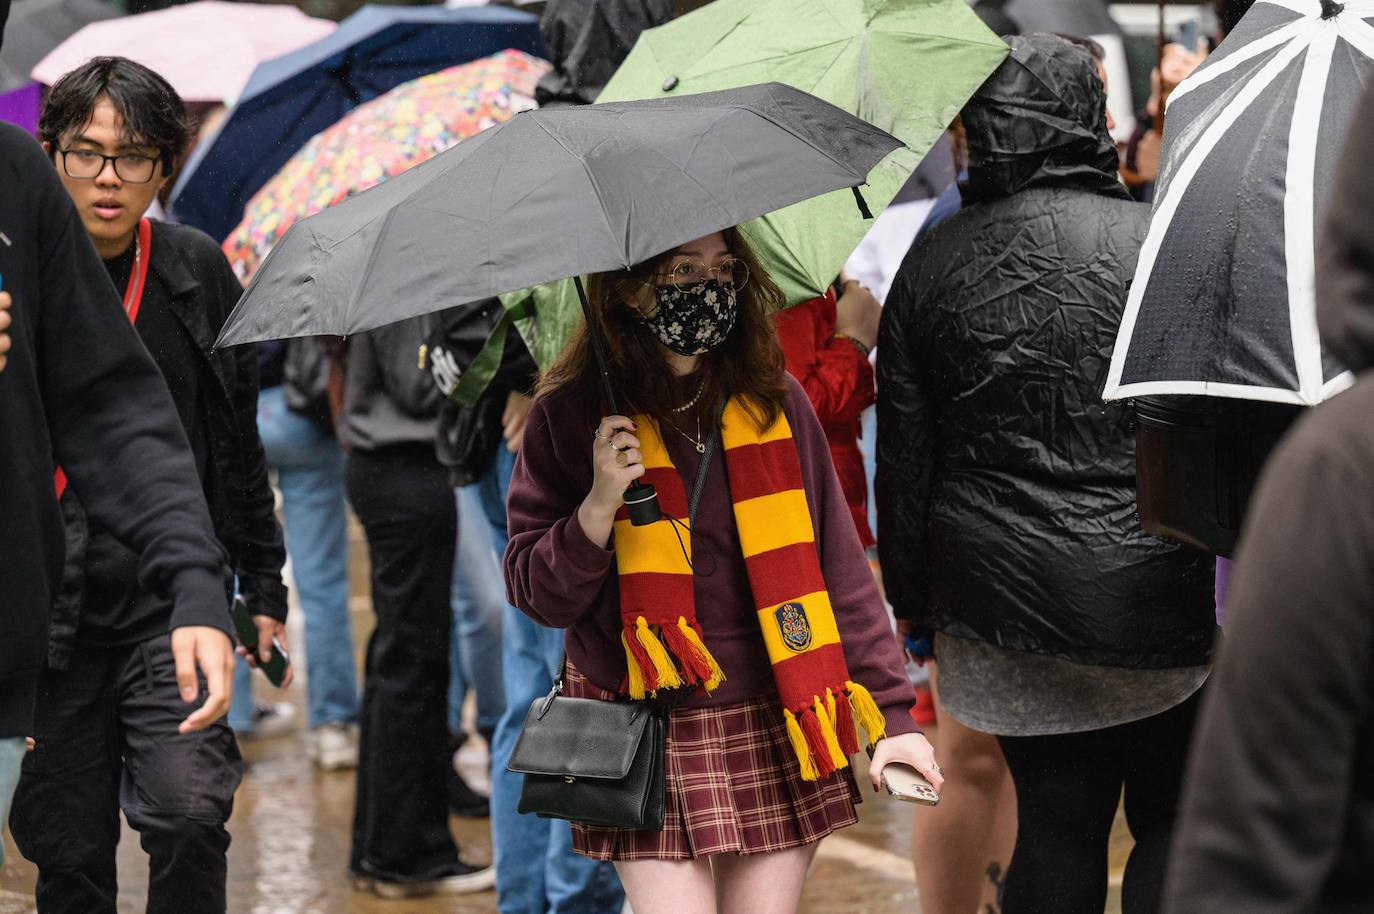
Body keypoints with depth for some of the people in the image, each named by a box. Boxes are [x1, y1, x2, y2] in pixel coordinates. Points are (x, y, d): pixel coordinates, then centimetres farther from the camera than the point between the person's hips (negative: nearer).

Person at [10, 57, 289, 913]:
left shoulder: (197, 272, 5)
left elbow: (237, 441, 15)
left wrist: (264, 587, 17)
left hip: (172, 594, 1)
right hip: (48, 608, 0)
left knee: (189, 815, -17)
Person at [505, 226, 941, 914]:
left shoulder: (774, 400, 3)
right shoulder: (571, 414, -3)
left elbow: (840, 565, 5)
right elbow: (536, 595, 0)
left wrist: (891, 711, -1)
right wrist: (598, 508, -18)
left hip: (778, 728, 2)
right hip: (648, 740, -2)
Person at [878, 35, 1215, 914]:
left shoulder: (931, 266, 1)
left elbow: (904, 462, 6)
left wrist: (916, 605, 16)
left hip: (1004, 610, 3)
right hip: (1160, 606, -3)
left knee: (1053, 826, 11)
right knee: (1174, 822, 9)